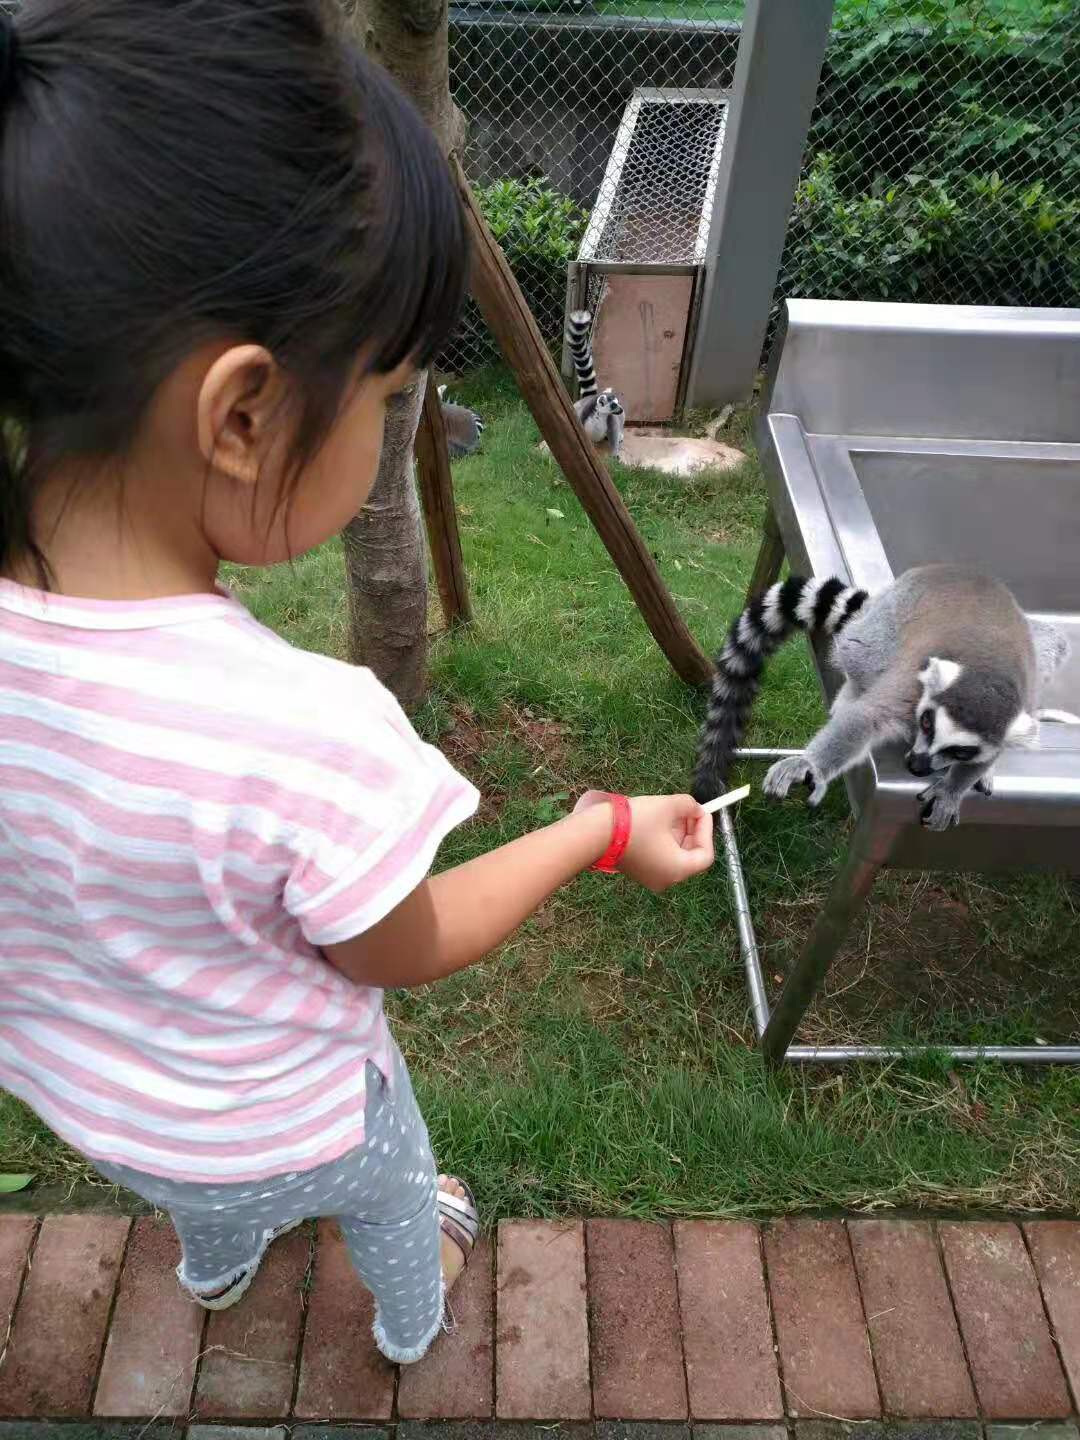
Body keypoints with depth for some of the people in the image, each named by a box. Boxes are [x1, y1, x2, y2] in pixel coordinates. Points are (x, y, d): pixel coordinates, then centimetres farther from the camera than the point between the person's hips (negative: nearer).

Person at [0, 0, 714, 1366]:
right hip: (286, 1133, -4)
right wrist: (602, 833, -12)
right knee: (394, 1188, 33)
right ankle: (413, 1316, 67)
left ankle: (216, 1265, 75)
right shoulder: (306, 740, -44)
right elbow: (399, 951, -22)